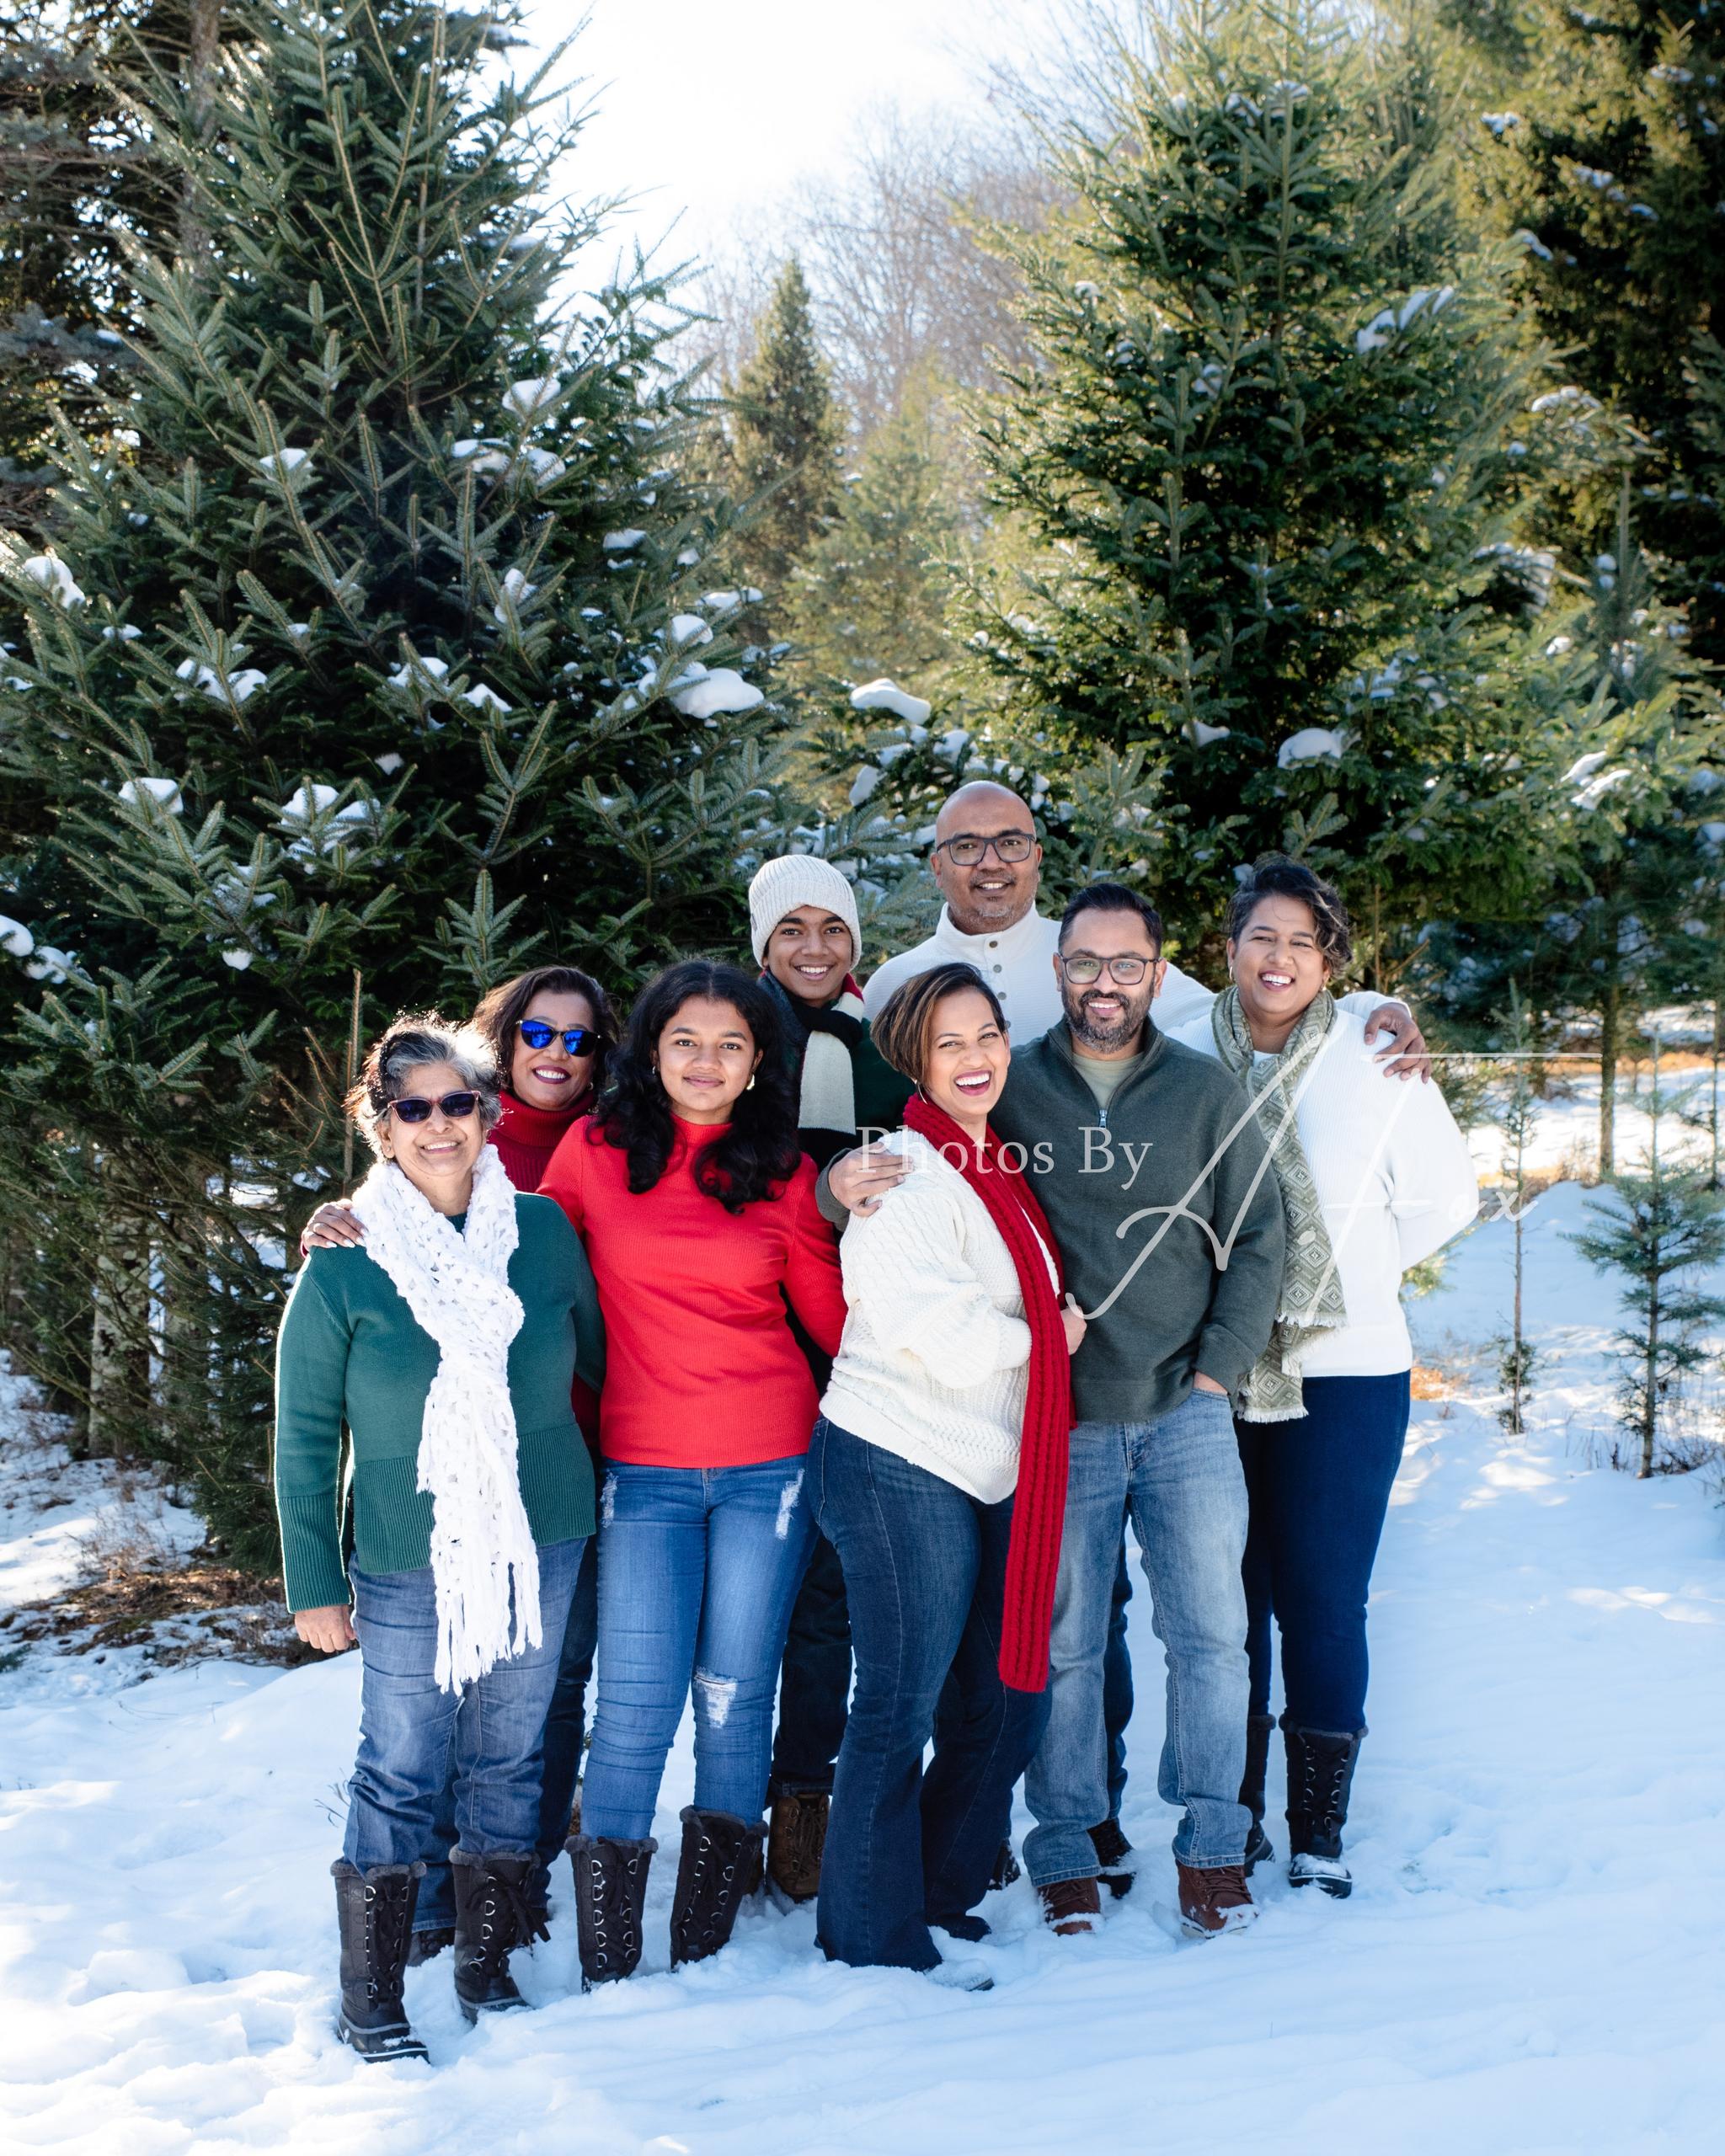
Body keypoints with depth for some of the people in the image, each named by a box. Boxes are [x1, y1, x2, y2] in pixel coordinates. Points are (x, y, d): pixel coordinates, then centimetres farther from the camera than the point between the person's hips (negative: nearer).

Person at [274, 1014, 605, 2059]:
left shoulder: (544, 1229, 0)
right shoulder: (344, 1266, -7)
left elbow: (598, 1362, 12)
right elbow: (305, 1437, -2)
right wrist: (314, 1582, -2)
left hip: (541, 1545, 3)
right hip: (408, 1562, -3)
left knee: (509, 1759, 11)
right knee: (402, 1768, 1)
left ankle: (488, 1968, 25)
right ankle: (372, 1997, 12)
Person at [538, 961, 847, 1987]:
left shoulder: (784, 1170, 5)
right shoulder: (596, 1149, 2)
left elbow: (836, 1318, 9)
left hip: (770, 1464, 1)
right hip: (642, 1469, -1)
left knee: (736, 1690, 6)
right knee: (640, 1698, -6)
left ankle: (706, 1945, 19)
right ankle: (607, 1960, 6)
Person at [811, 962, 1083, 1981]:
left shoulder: (994, 1167, 15)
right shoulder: (906, 1172, -13)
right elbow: (935, 1334, -21)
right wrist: (1045, 1335, -6)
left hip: (988, 1474, 9)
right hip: (901, 1467, -9)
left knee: (1010, 1706, 12)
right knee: (900, 1709, -3)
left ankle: (941, 1895, 27)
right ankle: (876, 1940, 8)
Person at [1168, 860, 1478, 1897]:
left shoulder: (1377, 1060, -2)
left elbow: (1445, 1197, 7)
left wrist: (1355, 1271, 5)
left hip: (1343, 1371, -1)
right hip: (1209, 1375, 2)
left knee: (1323, 1602, -2)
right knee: (1223, 1603, 7)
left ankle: (1321, 1831, 9)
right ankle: (1233, 1820, 19)